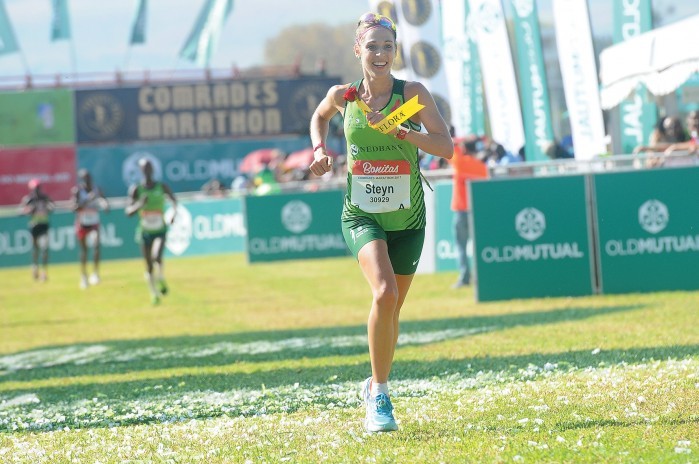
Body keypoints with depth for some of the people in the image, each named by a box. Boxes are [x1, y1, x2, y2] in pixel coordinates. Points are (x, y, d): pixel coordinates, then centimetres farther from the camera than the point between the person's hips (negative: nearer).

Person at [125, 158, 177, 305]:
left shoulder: (162, 187, -2)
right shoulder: (136, 190, -5)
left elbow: (173, 199, 18)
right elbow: (128, 211, -9)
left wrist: (175, 211, 0)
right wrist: (139, 204, -26)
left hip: (160, 231, -1)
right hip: (145, 232, 1)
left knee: (157, 256, -27)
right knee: (149, 267, 4)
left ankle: (161, 280, -1)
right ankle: (154, 294, 20)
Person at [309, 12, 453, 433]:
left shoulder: (413, 94, -7)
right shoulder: (343, 95, -2)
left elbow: (446, 147, -16)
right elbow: (320, 116, 22)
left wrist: (403, 132, -28)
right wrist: (320, 149, 4)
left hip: (407, 217, 1)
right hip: (362, 214, -1)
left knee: (392, 308, 12)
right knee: (384, 293, -25)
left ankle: (376, 386, 37)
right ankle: (380, 397, -15)